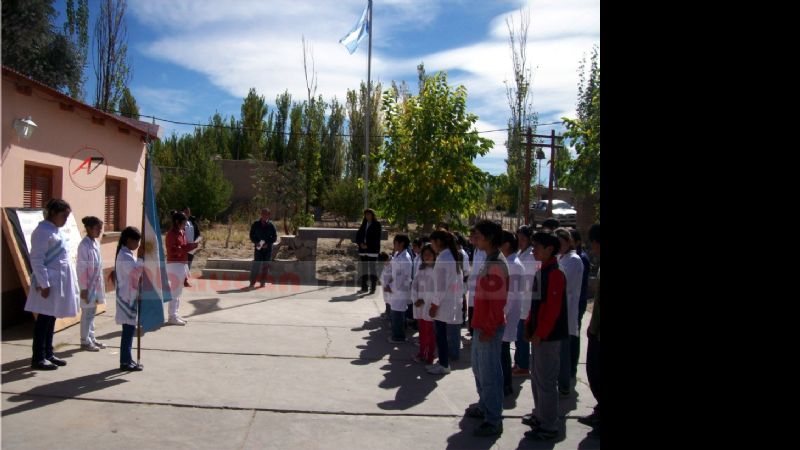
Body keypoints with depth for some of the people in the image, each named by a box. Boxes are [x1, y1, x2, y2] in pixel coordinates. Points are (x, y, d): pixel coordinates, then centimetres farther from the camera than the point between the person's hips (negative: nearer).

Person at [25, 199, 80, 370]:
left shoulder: (56, 231, 13)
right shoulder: (42, 231, -14)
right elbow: (37, 260, -18)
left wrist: (70, 281, 17)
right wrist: (44, 284, -21)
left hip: (60, 281, 9)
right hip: (49, 282, -9)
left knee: (51, 319, 14)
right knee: (44, 319, -2)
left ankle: (48, 354, 23)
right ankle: (38, 358, 6)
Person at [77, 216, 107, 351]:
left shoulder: (96, 243, 8)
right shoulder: (84, 245, -17)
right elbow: (81, 269, -18)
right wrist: (84, 288, -18)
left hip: (96, 284, 8)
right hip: (88, 285, -8)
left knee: (92, 312, 15)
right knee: (87, 313, 1)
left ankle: (91, 338, 24)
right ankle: (85, 341, 12)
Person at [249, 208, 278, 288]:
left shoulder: (271, 225, 0)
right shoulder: (255, 224, 2)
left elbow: (274, 237, 2)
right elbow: (251, 236, 5)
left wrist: (267, 244, -12)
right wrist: (257, 243, -12)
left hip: (268, 248, 0)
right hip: (258, 248, 0)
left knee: (266, 266, 3)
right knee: (256, 265, -7)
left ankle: (263, 282, 13)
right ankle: (252, 282, -4)